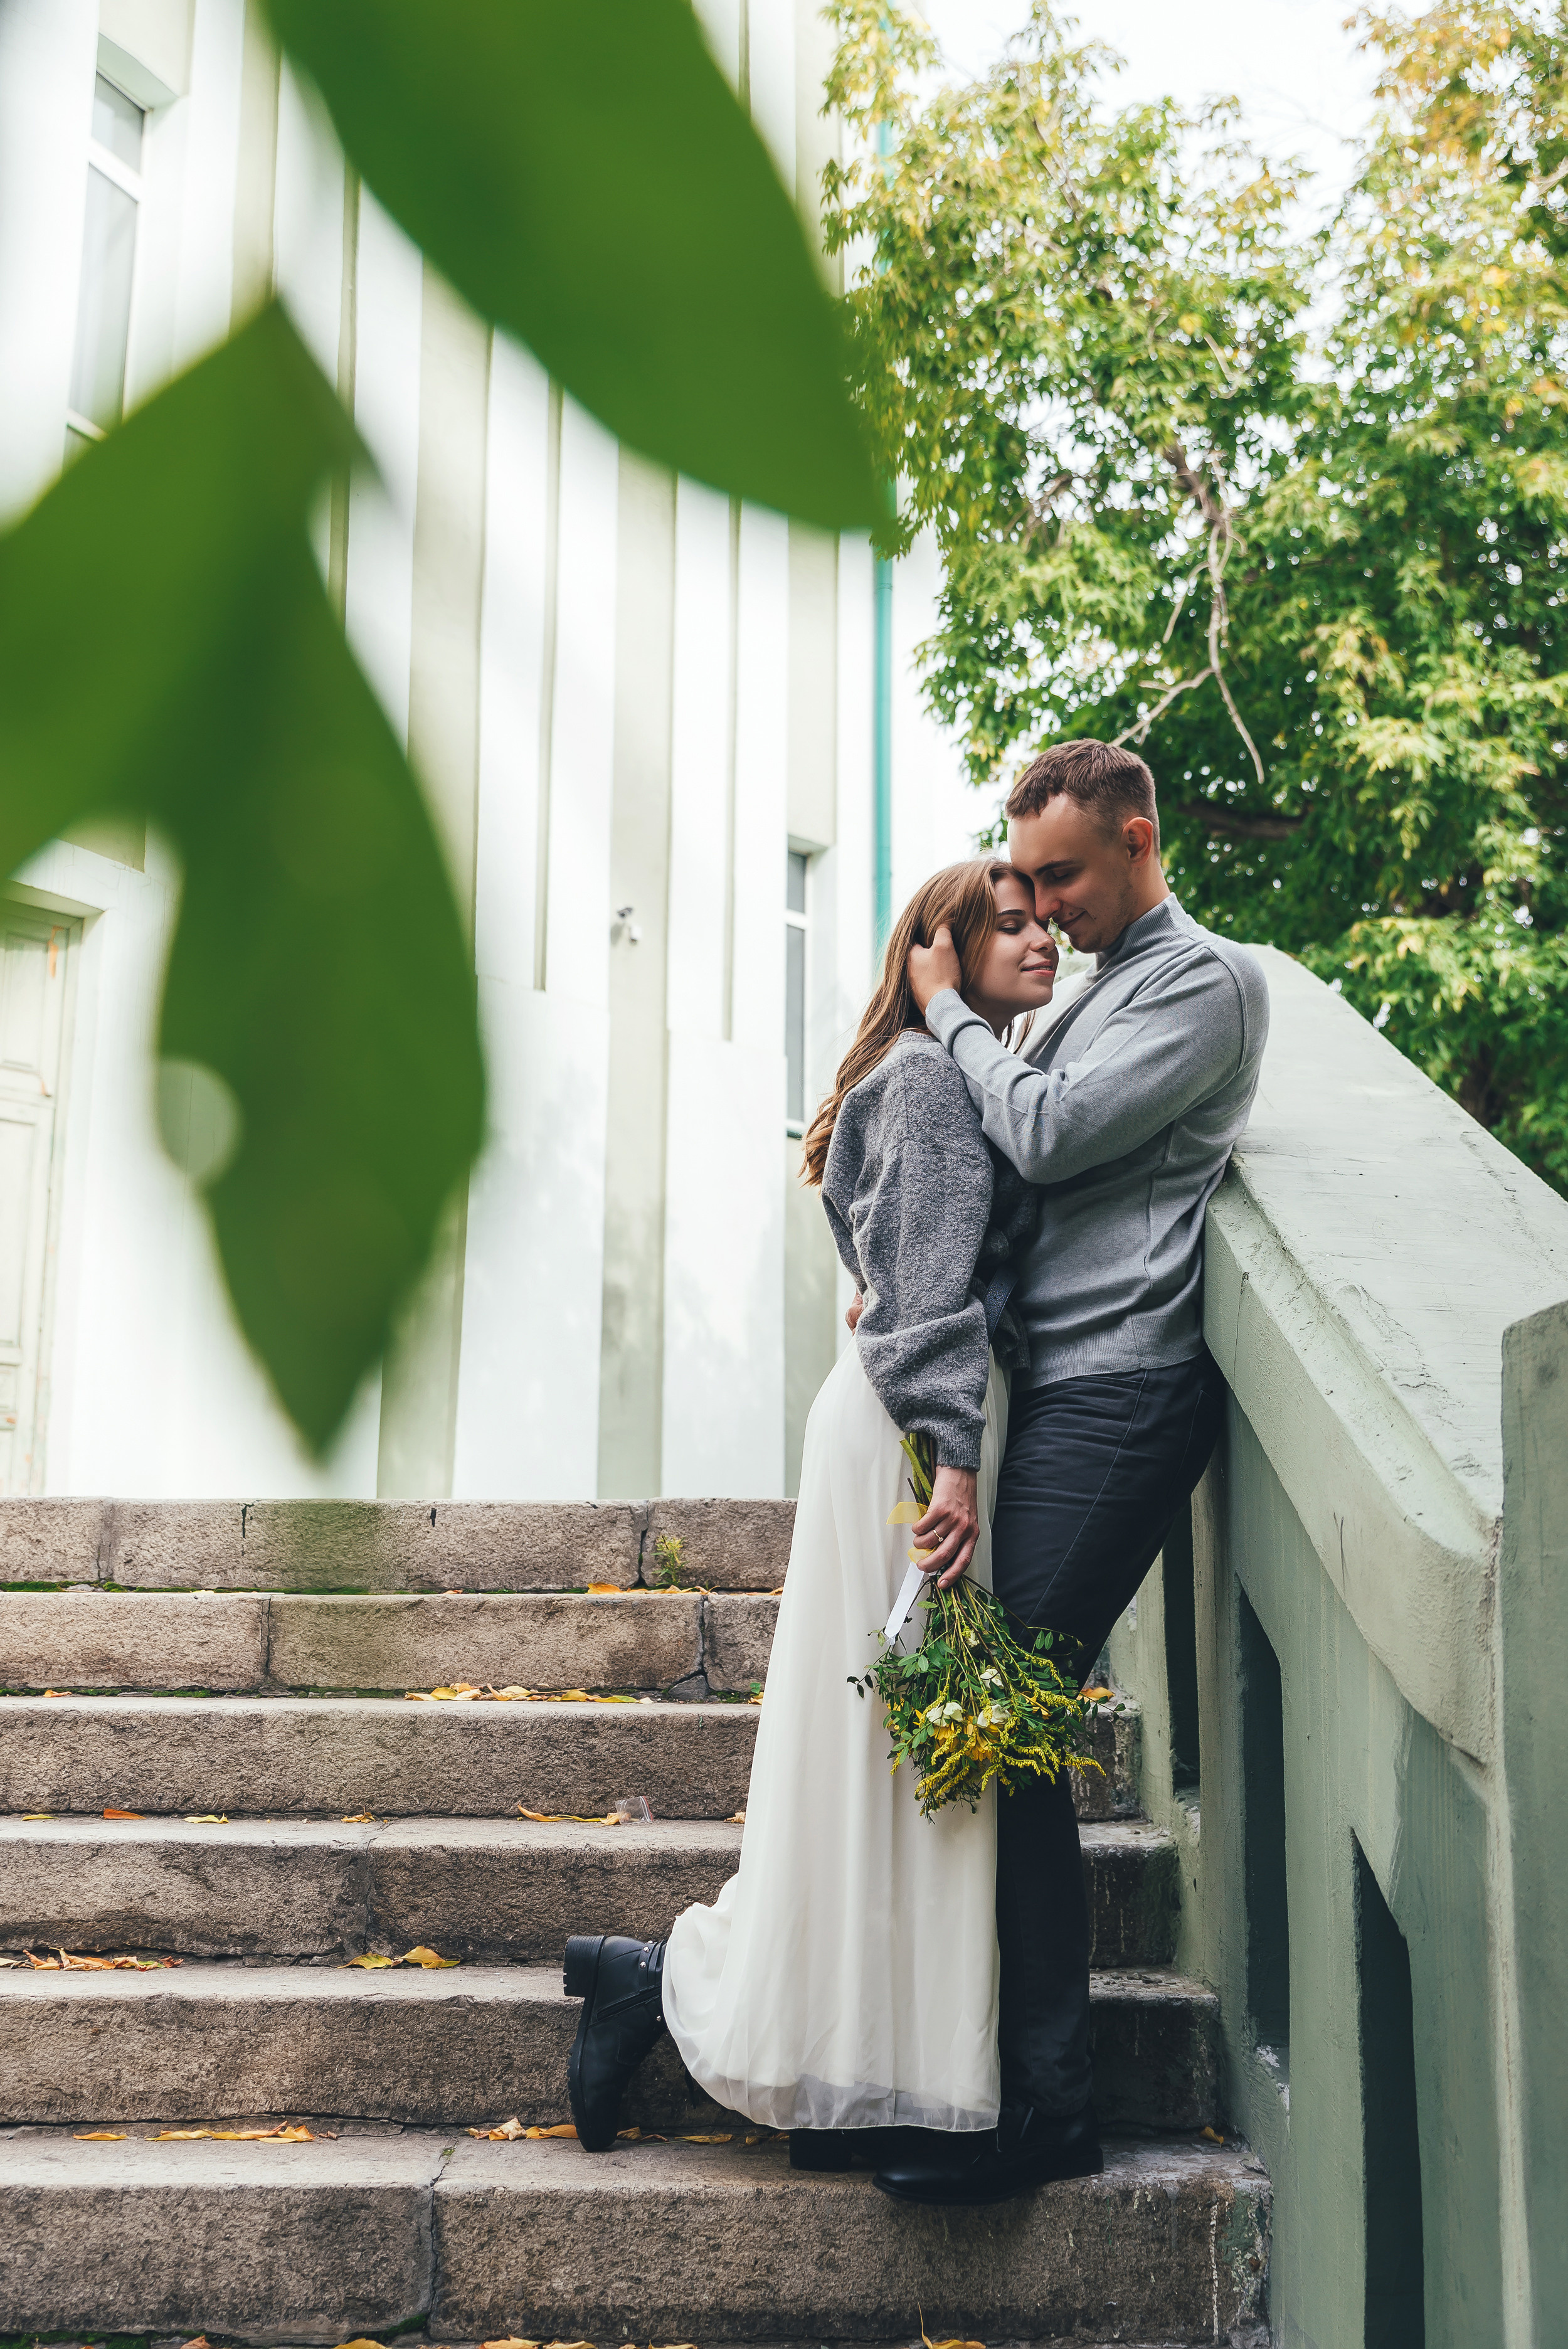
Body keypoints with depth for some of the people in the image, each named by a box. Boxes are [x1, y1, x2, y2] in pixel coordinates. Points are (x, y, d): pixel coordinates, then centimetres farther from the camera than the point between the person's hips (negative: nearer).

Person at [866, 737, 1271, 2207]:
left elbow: (1047, 1135, -15)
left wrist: (947, 1007, 0)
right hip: (1055, 1388, 9)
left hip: (1117, 1395, -9)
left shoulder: (1208, 980, -3)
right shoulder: (1099, 992, 25)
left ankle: (1045, 2105, -5)